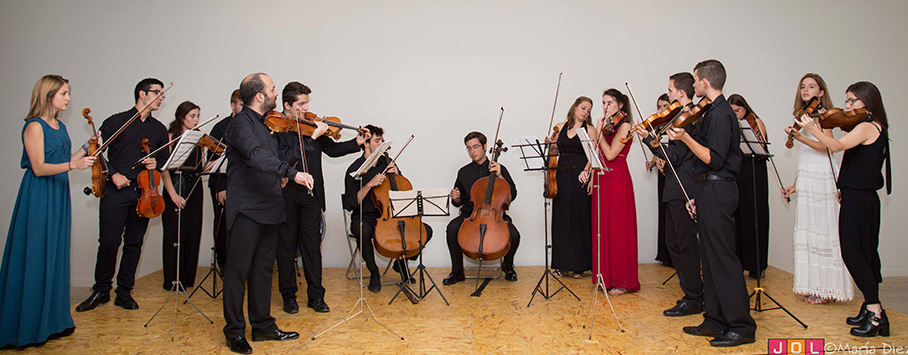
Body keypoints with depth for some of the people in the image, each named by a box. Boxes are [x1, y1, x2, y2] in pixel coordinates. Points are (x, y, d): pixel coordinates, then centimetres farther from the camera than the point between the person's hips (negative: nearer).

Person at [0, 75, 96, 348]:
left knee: (56, 257, 11)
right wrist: (72, 164, -30)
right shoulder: (34, 127, -11)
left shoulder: (60, 127, 14)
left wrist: (86, 149, 9)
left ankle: (52, 320, 21)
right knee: (36, 258, -3)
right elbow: (39, 168, -17)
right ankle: (31, 325, 8)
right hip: (39, 197, -8)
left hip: (59, 195, 8)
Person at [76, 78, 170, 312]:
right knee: (109, 242, -4)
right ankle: (101, 291, 13)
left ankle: (124, 292, 16)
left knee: (134, 243, 6)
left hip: (143, 193, 3)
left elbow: (166, 158, 20)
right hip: (116, 191, -3)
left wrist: (157, 164, -2)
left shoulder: (159, 129, 14)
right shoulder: (116, 122, 3)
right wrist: (113, 174, -9)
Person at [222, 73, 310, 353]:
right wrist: (292, 173, -38)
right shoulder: (241, 123, -11)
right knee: (238, 270, 0)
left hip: (269, 208, 9)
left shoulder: (263, 124, 18)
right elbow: (256, 156, -29)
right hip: (246, 209, -9)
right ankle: (235, 332, 11)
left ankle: (263, 326, 22)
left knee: (263, 268, 13)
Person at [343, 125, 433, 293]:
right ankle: (374, 272, -10)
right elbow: (349, 204, -14)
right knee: (363, 233, -40)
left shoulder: (387, 163, 10)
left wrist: (396, 175, -3)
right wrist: (369, 185, -22)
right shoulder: (355, 169, -5)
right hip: (365, 218, -4)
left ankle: (401, 262, 11)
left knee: (426, 230, -14)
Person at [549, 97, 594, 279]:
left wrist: (585, 171, -21)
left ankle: (579, 265, 8)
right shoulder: (560, 127, 12)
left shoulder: (589, 129, 4)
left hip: (580, 177, -3)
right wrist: (550, 143, -1)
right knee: (561, 219, 4)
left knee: (579, 219, -2)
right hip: (562, 175, 3)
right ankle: (561, 263, 13)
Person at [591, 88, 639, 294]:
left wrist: (599, 131, -11)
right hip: (601, 179, 8)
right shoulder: (607, 125, 16)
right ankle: (607, 277, 18)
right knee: (603, 228, 9)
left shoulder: (624, 125, -7)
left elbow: (610, 154, -17)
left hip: (616, 180, -8)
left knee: (618, 228, -4)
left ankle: (623, 281, 4)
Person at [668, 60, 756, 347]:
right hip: (711, 191, 10)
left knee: (723, 258, -6)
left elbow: (714, 159, -20)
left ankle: (741, 326, 3)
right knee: (710, 257, 12)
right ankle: (716, 321, 21)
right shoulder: (713, 112, 18)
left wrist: (686, 138, -23)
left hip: (717, 192, -10)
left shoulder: (720, 114, -13)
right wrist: (699, 196, 18)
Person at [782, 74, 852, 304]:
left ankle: (825, 288, 3)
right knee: (807, 231, 7)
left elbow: (825, 147, -19)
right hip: (804, 179, 7)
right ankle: (812, 287, 13)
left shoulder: (822, 114, -4)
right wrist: (795, 185, 17)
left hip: (820, 178, -7)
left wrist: (800, 137, -32)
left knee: (821, 229, -5)